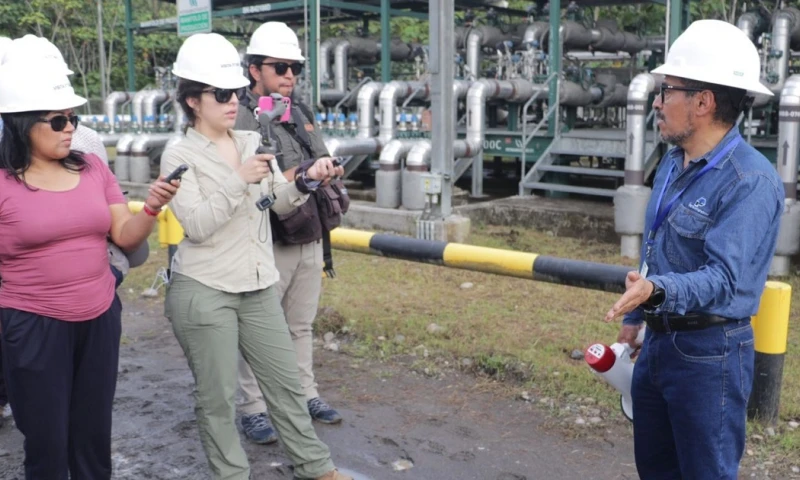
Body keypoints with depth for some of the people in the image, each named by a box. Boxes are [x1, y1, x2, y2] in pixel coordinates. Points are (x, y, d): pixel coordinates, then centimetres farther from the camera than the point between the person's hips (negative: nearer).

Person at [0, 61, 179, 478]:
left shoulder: (92, 167, 3)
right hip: (34, 327, -4)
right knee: (47, 440, 10)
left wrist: (152, 208, -17)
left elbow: (126, 236, 1)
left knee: (94, 433, 16)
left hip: (100, 319, 4)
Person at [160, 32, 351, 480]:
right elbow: (197, 225, -17)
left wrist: (305, 180, -13)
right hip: (204, 291, -5)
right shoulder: (180, 156, -8)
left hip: (258, 287, 5)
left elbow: (280, 204, 6)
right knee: (218, 396, 6)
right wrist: (239, 180, -24)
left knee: (286, 379, 15)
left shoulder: (253, 141, 7)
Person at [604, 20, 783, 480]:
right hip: (658, 342, 9)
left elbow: (724, 279, -29)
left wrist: (657, 291, -45)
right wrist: (635, 315, 22)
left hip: (710, 355, -8)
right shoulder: (673, 163, 6)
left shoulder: (751, 180, -21)